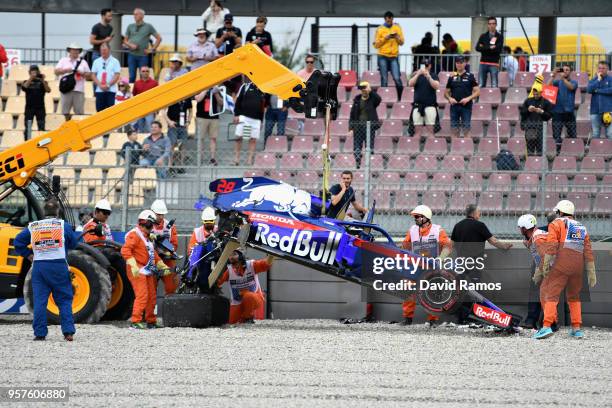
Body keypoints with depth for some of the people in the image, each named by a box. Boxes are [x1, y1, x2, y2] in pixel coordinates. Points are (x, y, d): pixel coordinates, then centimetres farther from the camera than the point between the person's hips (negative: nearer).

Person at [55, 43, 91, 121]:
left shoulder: (83, 62, 16)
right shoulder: (63, 61, 14)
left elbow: (88, 74, 15)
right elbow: (56, 71, 5)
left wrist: (82, 74, -6)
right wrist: (65, 70, -11)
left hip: (79, 90, 0)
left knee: (79, 112, -5)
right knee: (65, 112, -4)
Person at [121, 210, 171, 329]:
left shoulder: (147, 236, 23)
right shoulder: (134, 234, -9)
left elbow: (153, 254, 30)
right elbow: (125, 250, -21)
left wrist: (163, 266, 23)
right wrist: (133, 266, -29)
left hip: (147, 271, 10)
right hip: (137, 271, -10)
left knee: (152, 296, 11)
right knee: (142, 295, -18)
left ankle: (151, 321, 21)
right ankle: (135, 321, -20)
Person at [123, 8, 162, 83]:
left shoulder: (148, 27, 2)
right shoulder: (130, 27, 9)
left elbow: (159, 38, 6)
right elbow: (125, 41, 13)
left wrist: (152, 49, -1)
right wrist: (130, 45, -7)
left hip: (143, 55, -2)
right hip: (132, 55, 2)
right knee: (132, 77, 2)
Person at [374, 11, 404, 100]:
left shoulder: (397, 27, 9)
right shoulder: (380, 29, 3)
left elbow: (402, 42, 10)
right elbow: (376, 45, 0)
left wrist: (397, 37, -10)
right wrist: (385, 38, -12)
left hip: (394, 57, 1)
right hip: (383, 57, -1)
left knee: (397, 79, -10)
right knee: (384, 80, -2)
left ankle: (400, 99, -1)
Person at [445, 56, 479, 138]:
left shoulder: (470, 76, 3)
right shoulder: (452, 77, 11)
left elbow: (477, 92, 1)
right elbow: (446, 93, 15)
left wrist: (468, 98, -14)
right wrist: (450, 98, -7)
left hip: (466, 106, -3)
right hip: (454, 106, 3)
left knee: (466, 129, -4)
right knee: (454, 130, 4)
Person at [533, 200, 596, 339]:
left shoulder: (556, 224, 7)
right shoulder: (582, 228, 24)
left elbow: (551, 246, -8)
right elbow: (588, 252, 18)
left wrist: (545, 266, -12)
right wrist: (591, 273, 17)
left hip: (561, 264, -6)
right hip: (578, 265, 6)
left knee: (550, 294, -8)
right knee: (574, 296, 22)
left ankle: (547, 326, -25)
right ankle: (577, 328, 18)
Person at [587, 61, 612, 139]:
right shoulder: (593, 80, 10)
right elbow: (589, 89, -7)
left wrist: (598, 90, -9)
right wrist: (598, 80, -9)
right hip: (595, 111, 3)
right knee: (595, 134, 7)